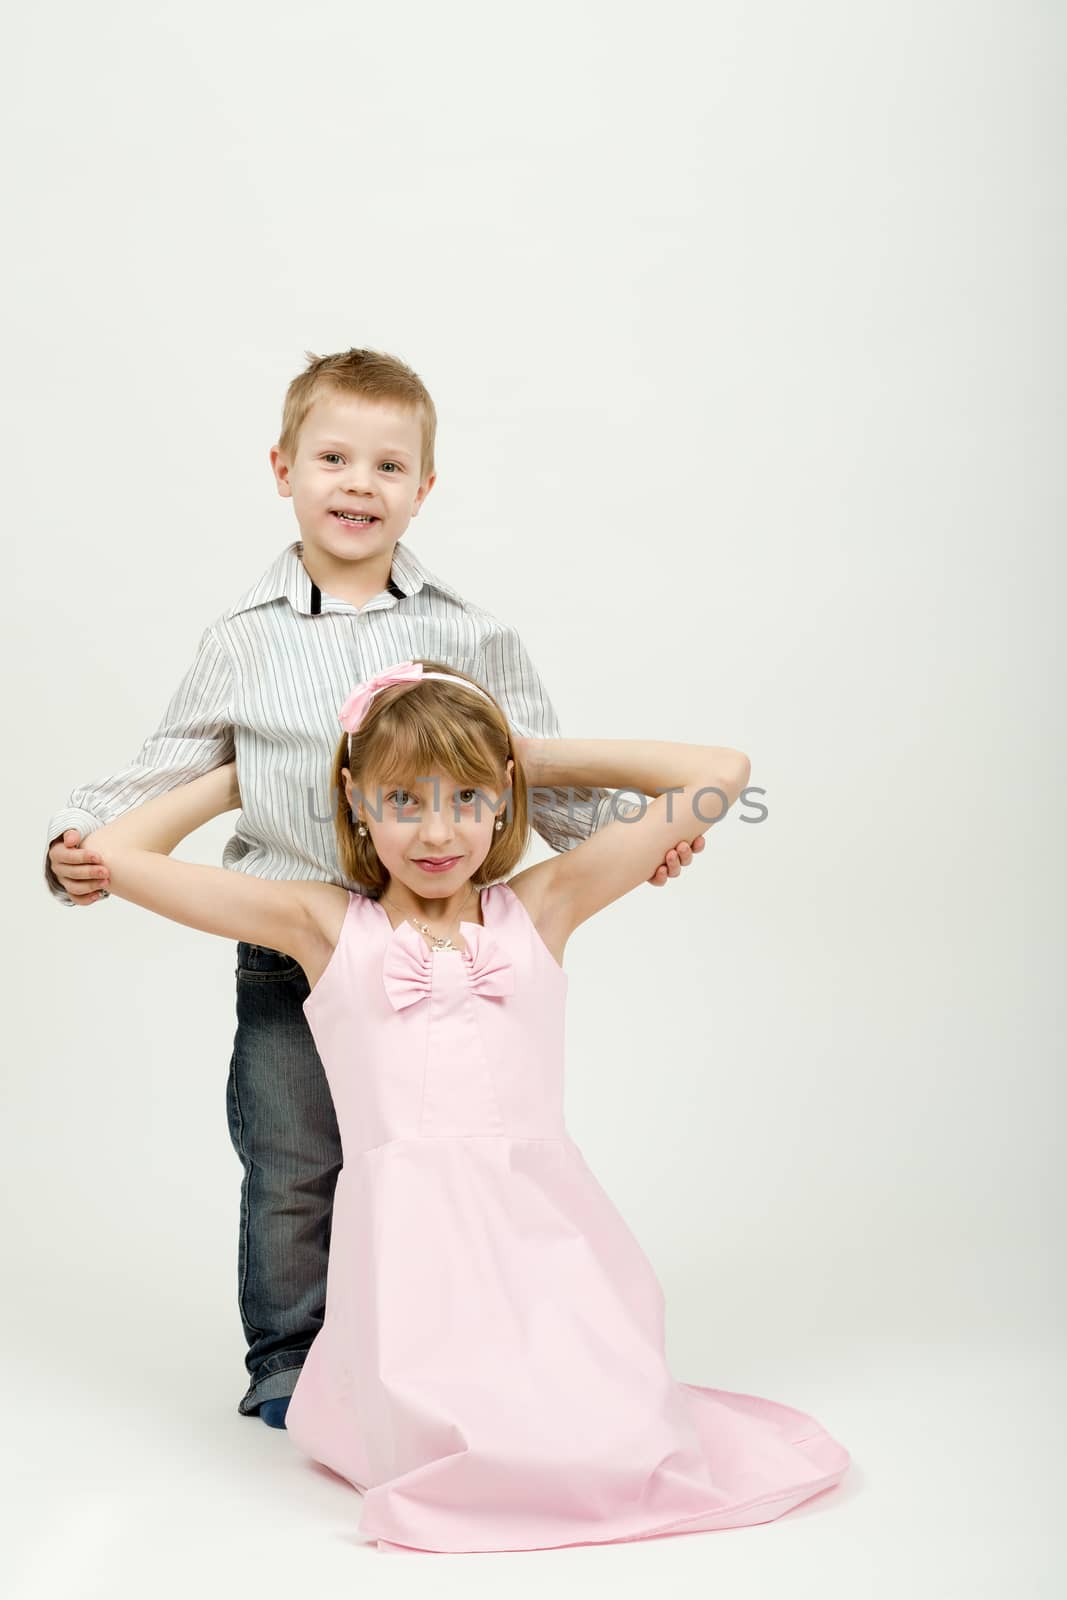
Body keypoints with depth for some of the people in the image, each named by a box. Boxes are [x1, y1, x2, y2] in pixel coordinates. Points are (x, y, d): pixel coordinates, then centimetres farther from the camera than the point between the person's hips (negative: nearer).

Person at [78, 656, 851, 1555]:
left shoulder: (541, 906, 12)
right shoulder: (325, 926, 10)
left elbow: (721, 774, 12)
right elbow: (117, 856, 11)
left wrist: (546, 759, 18)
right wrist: (242, 780, 22)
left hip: (540, 1219, 2)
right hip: (409, 1233, -1)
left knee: (613, 1446, -16)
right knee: (453, 1449, -21)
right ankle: (375, 1404, 11)